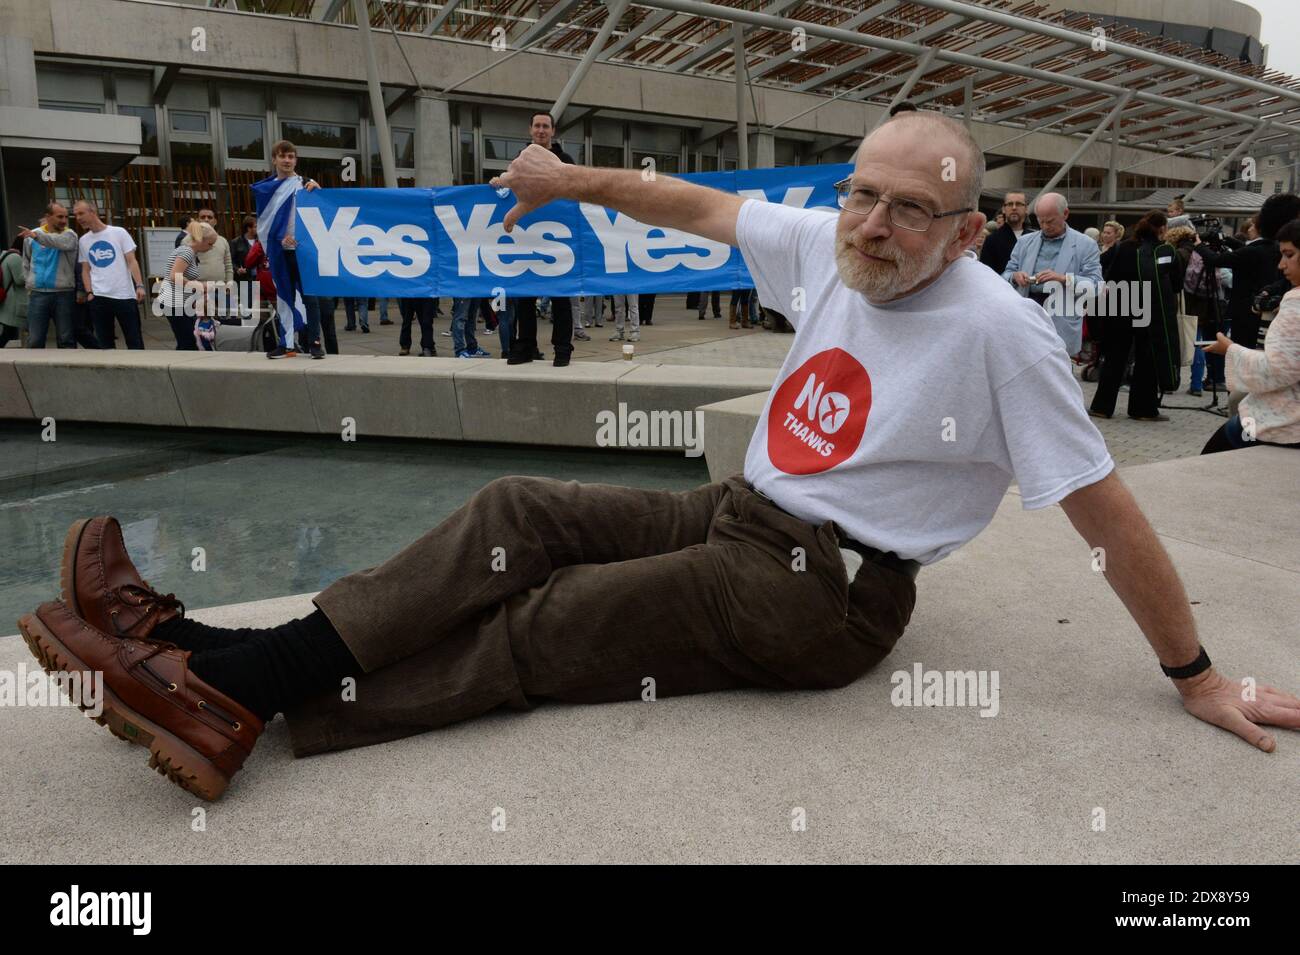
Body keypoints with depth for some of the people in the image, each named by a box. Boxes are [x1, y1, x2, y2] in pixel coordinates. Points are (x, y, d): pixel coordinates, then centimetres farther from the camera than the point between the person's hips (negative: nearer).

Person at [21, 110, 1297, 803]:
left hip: (825, 592, -6)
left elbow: (1105, 509, -12)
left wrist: (1194, 675, -7)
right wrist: (575, 181, 19)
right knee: (519, 514, -7)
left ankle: (244, 699, -13)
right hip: (737, 516, 7)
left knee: (547, 627, -17)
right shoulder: (826, 245, 1)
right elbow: (703, 206, 15)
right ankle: (235, 666, -10)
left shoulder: (998, 331, -16)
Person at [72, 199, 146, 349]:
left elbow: (131, 261, -3)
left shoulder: (119, 232, 0)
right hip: (98, 298, 3)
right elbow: (85, 269, 13)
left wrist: (139, 285, -14)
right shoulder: (83, 240, 10)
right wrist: (89, 292, 0)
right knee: (105, 342, 7)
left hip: (124, 295, -3)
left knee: (134, 339, 2)